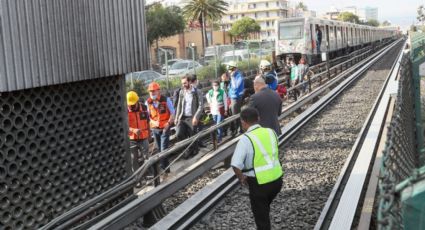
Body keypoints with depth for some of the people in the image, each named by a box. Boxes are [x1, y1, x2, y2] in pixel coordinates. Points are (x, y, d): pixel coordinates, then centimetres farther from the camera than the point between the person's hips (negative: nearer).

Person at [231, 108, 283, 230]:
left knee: (261, 216, 15)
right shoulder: (271, 132, 1)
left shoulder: (246, 139, -18)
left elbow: (236, 164, -24)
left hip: (259, 183, -6)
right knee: (264, 208, 31)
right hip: (277, 179, 6)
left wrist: (241, 177, -6)